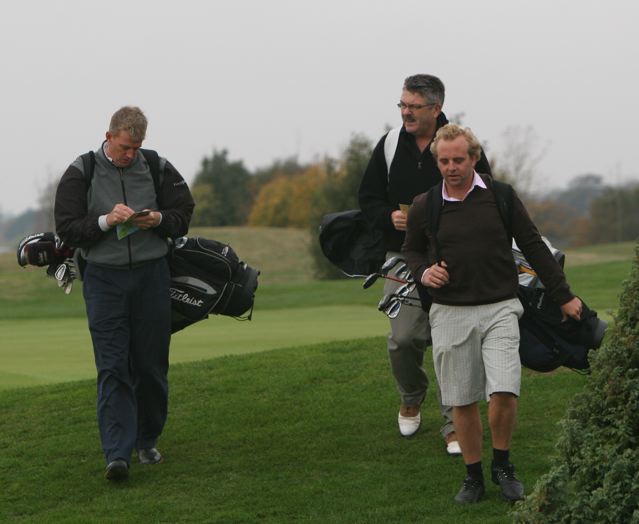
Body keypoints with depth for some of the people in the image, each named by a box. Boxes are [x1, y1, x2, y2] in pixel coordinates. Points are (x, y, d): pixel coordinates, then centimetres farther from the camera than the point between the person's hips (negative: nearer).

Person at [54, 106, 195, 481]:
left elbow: (183, 217, 10)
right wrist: (106, 220, -18)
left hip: (152, 275, 2)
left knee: (151, 366, 6)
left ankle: (147, 441, 24)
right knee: (112, 368, -9)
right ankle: (117, 454, -14)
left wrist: (158, 219, -11)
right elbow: (67, 229, -3)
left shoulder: (158, 169, 4)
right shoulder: (82, 173, -1)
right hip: (104, 278, -2)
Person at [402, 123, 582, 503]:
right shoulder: (424, 207, 2)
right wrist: (423, 271, -4)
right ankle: (474, 476, 19)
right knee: (462, 401, 4)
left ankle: (503, 465, 8)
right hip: (450, 313, 2)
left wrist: (563, 295, 7)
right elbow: (411, 250, 20)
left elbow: (533, 246, 7)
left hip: (499, 309, -1)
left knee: (504, 393, -15)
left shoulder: (500, 196, 0)